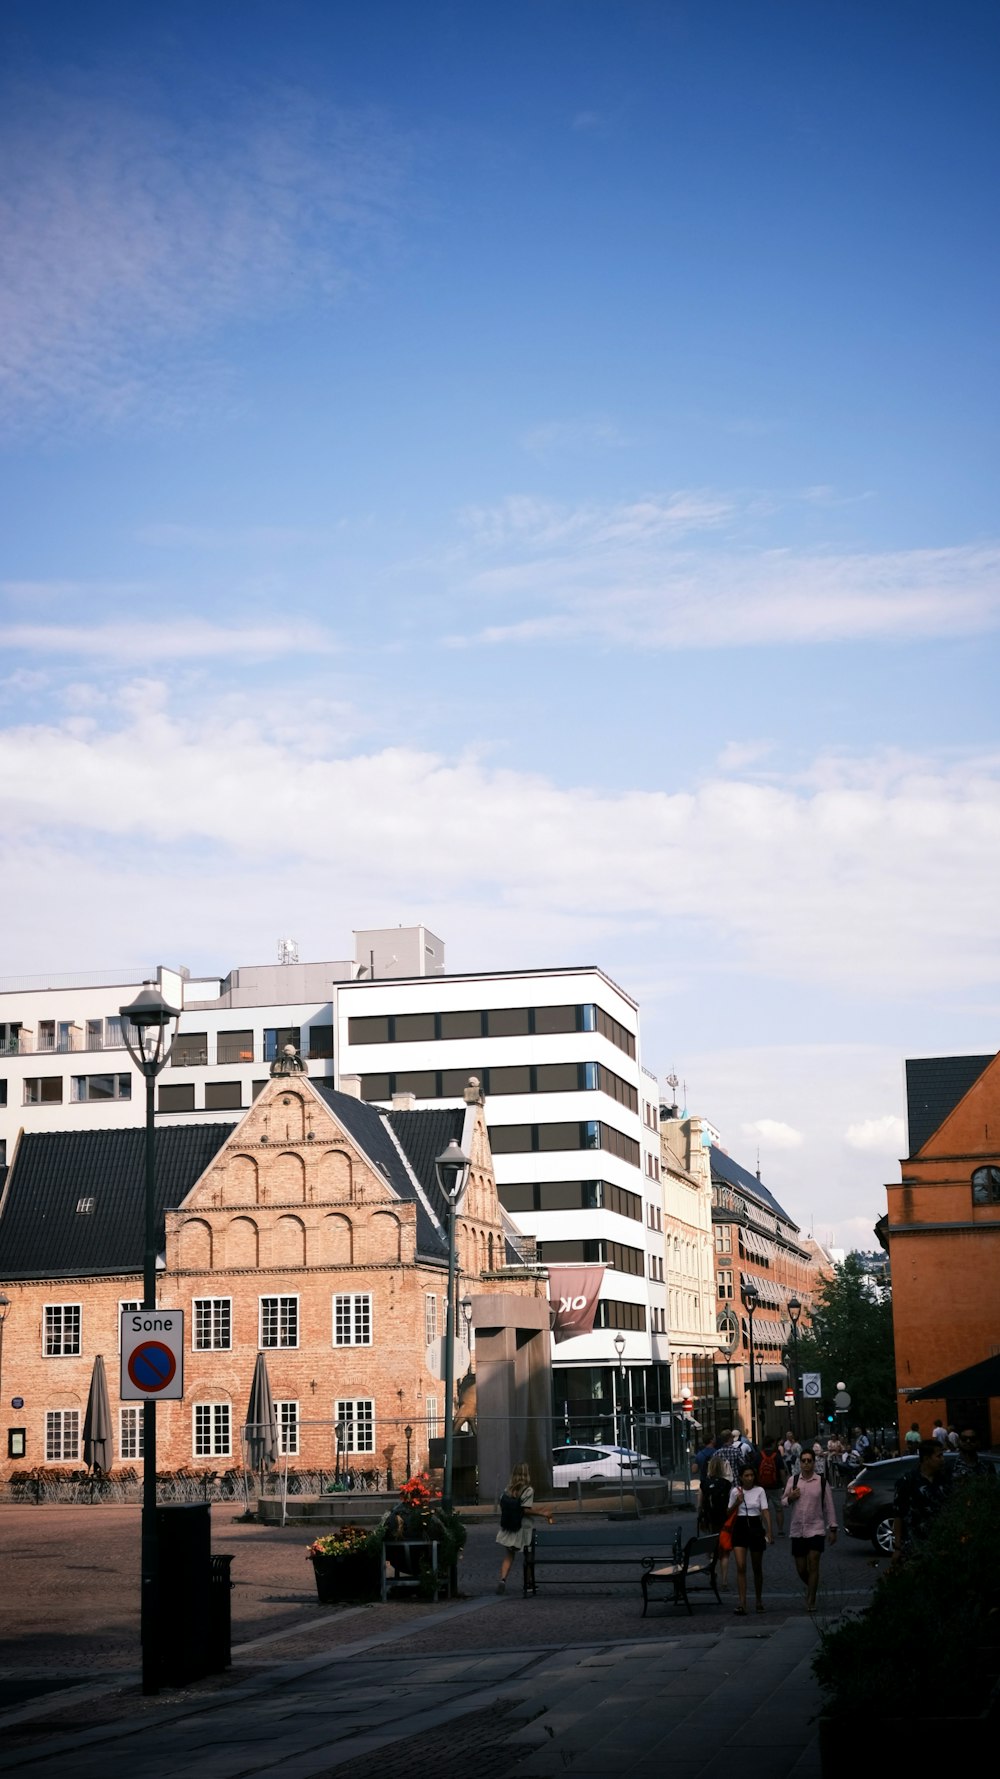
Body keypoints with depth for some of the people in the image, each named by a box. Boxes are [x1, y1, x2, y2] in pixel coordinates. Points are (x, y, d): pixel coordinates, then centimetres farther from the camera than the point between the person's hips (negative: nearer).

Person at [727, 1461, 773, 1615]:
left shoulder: (760, 1491, -2)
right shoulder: (735, 1491, 2)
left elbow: (765, 1511, -7)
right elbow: (729, 1512, 7)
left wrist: (769, 1531, -17)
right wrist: (737, 1502, -12)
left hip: (755, 1526, 0)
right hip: (740, 1528, 0)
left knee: (757, 1568, 11)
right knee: (741, 1567, -11)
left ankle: (759, 1600, 28)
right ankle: (742, 1603, -14)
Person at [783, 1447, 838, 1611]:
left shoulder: (822, 1482, 0)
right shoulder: (793, 1480, 5)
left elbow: (829, 1506, 3)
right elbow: (784, 1503, 12)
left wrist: (833, 1528, 2)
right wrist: (790, 1498, -10)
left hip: (816, 1530, -2)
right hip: (797, 1530, 2)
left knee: (813, 1565, -10)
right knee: (801, 1568, 7)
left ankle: (811, 1601, -3)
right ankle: (811, 1587, 36)